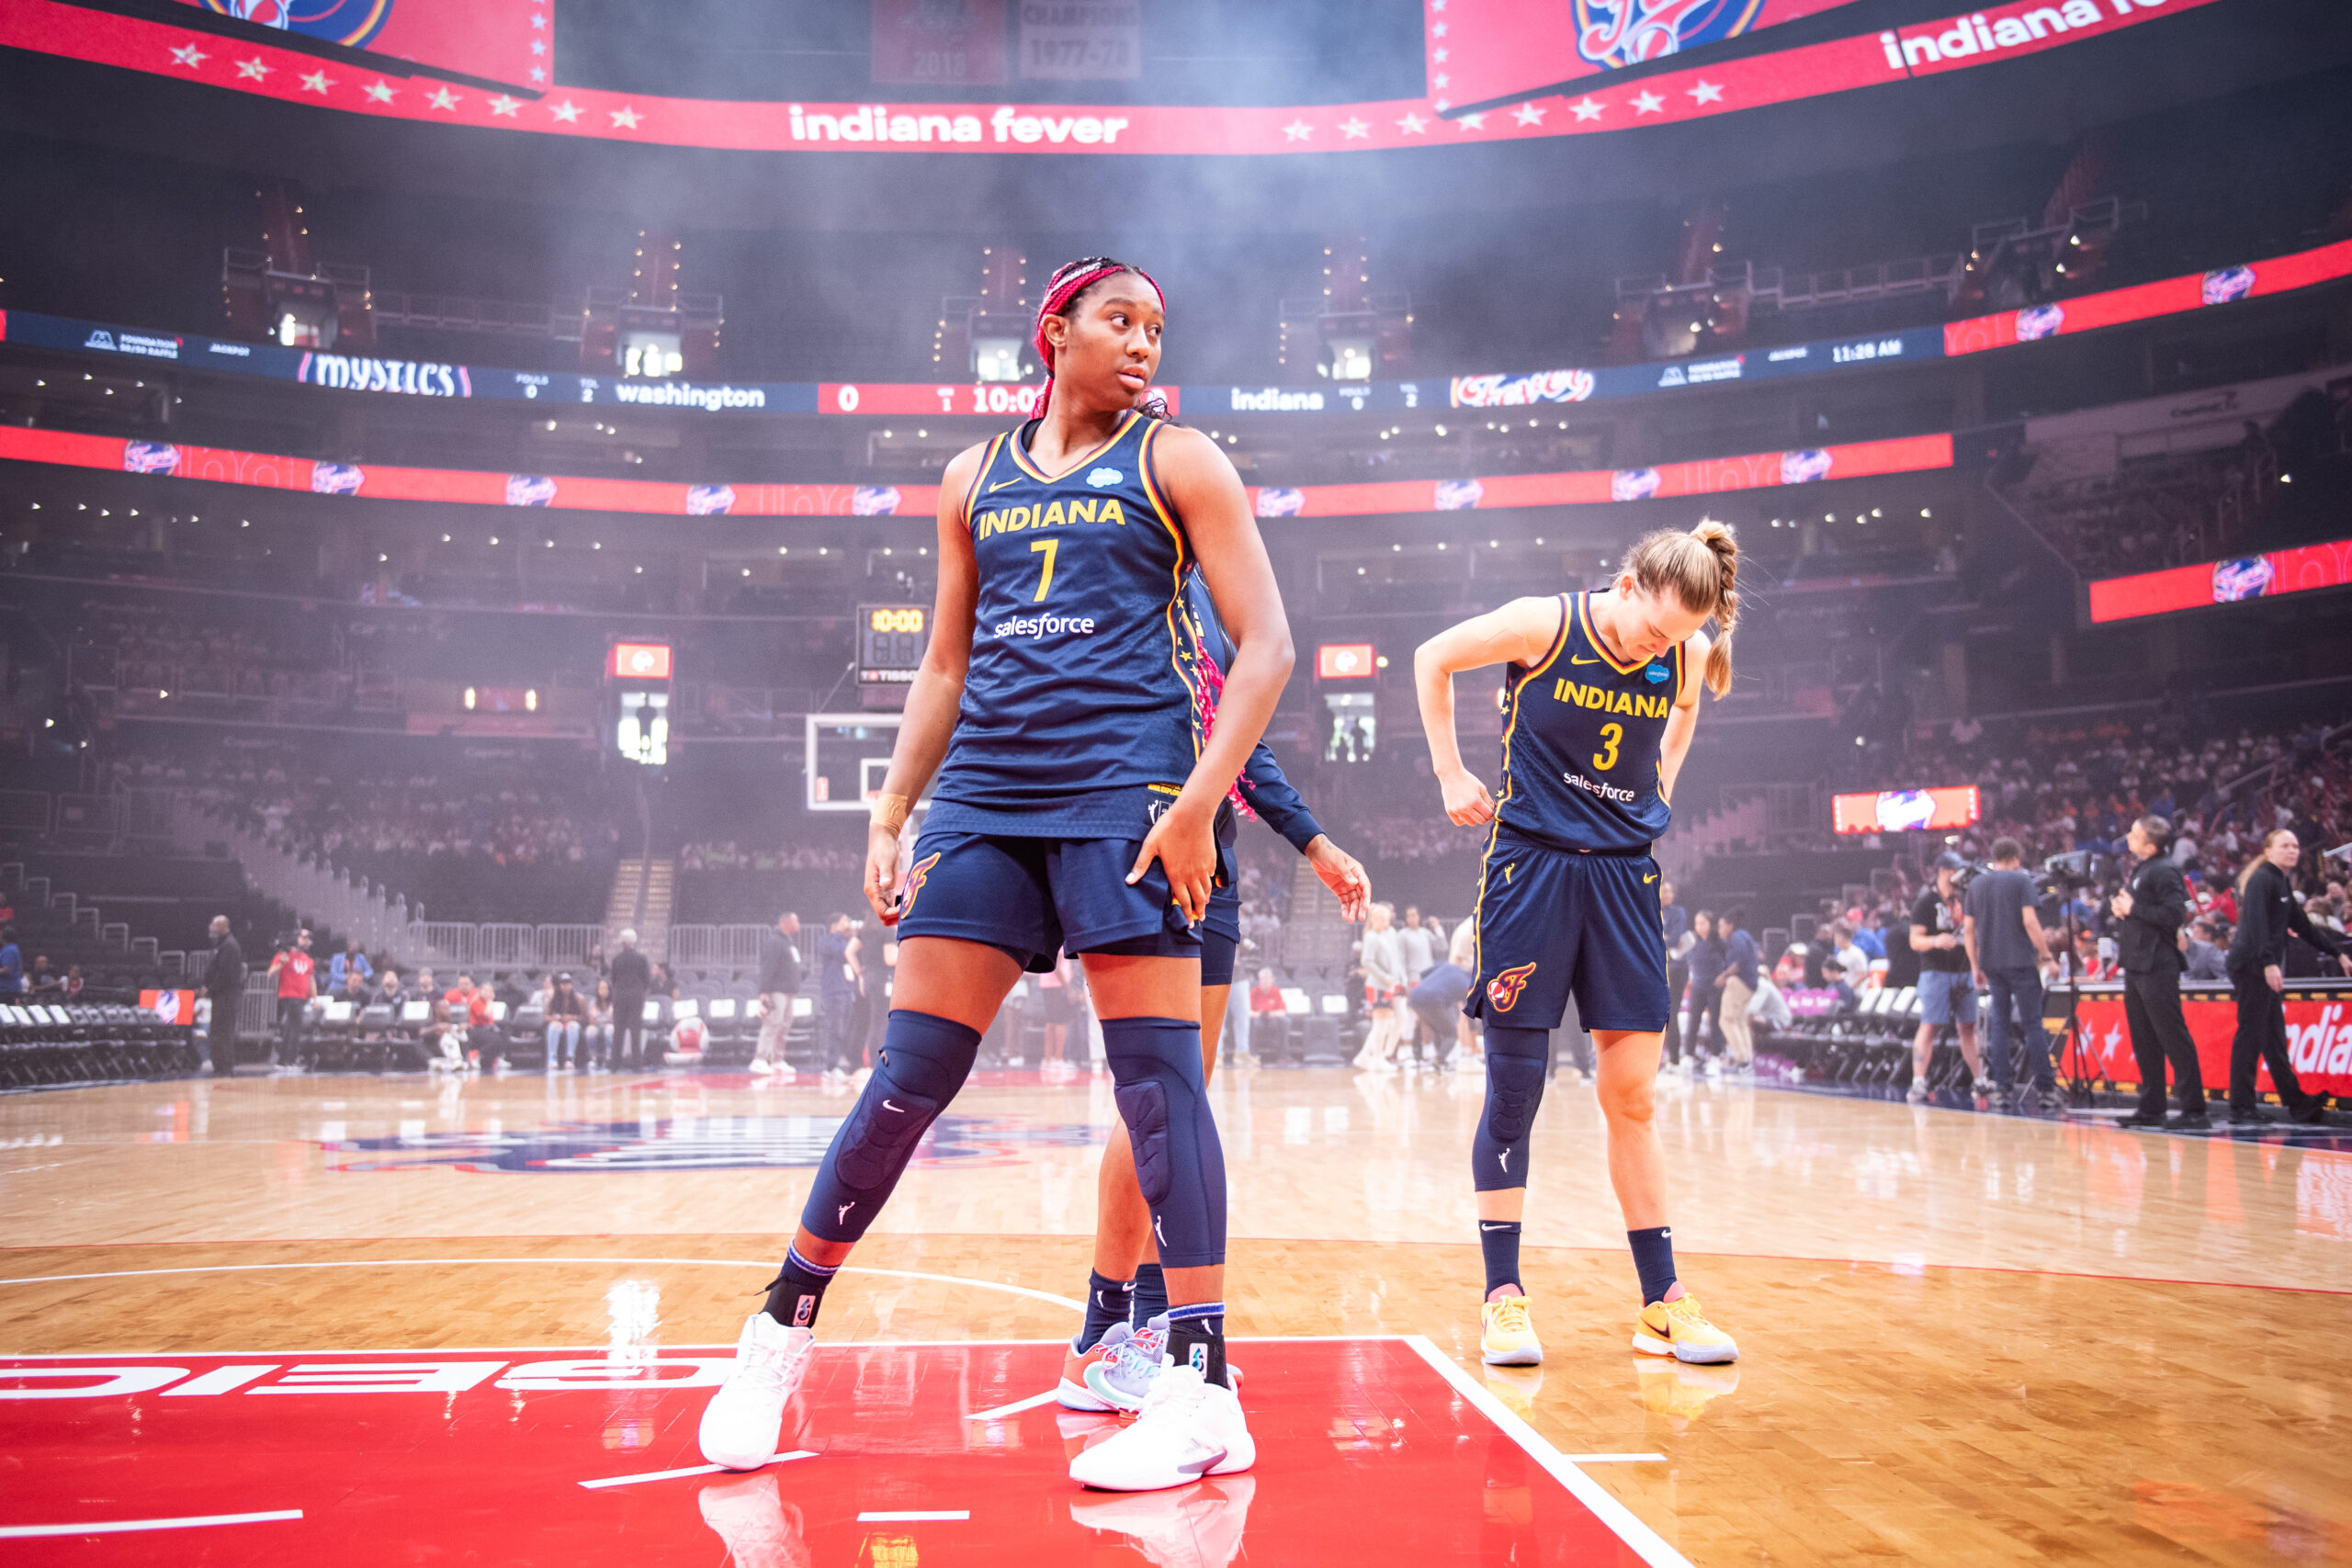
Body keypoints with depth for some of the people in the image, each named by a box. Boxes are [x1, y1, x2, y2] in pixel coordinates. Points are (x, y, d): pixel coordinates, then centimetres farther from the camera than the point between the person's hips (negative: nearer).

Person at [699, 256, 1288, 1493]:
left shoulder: (1174, 460, 6)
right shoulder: (976, 479, 17)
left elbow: (1265, 644, -2)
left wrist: (1199, 799, -14)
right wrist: (891, 816, 12)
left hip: (1123, 791, -3)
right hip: (984, 796, 4)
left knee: (1155, 1069, -7)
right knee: (909, 1073, 2)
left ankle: (1202, 1390, -2)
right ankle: (782, 1327, 17)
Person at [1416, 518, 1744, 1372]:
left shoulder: (1689, 657, -2)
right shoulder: (1543, 625, -12)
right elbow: (1432, 660, 3)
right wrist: (1452, 772, 2)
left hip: (1625, 874, 3)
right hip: (1531, 861, -3)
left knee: (1633, 1094, 4)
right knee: (1513, 1089, -1)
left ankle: (1662, 1302, 12)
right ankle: (1503, 1296, 8)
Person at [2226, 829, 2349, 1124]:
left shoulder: (2283, 883, 19)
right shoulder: (2261, 879, -10)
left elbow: (2303, 926, 27)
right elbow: (2256, 923, -21)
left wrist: (2338, 953, 26)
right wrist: (2268, 963, -30)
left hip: (2267, 968, 9)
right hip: (2252, 965, -9)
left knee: (2274, 1037, 12)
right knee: (2250, 1034, -7)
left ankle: (2297, 1102, 16)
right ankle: (2241, 1107, -4)